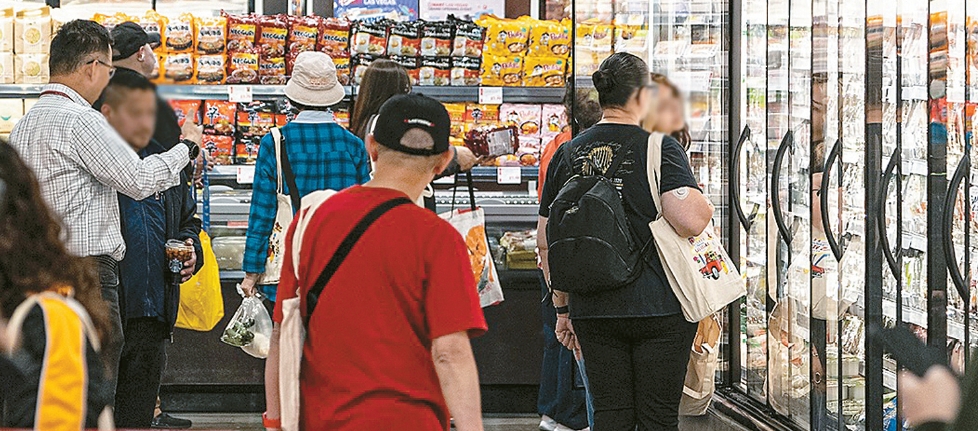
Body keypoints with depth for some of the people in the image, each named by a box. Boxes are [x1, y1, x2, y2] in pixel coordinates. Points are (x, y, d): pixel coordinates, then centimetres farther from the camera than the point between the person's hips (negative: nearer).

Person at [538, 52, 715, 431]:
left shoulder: (568, 154, 7)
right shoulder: (660, 149, -8)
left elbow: (548, 241, 10)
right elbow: (691, 221, -21)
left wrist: (563, 308, 18)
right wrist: (706, 207, 3)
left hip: (592, 311, 4)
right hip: (659, 308, -4)